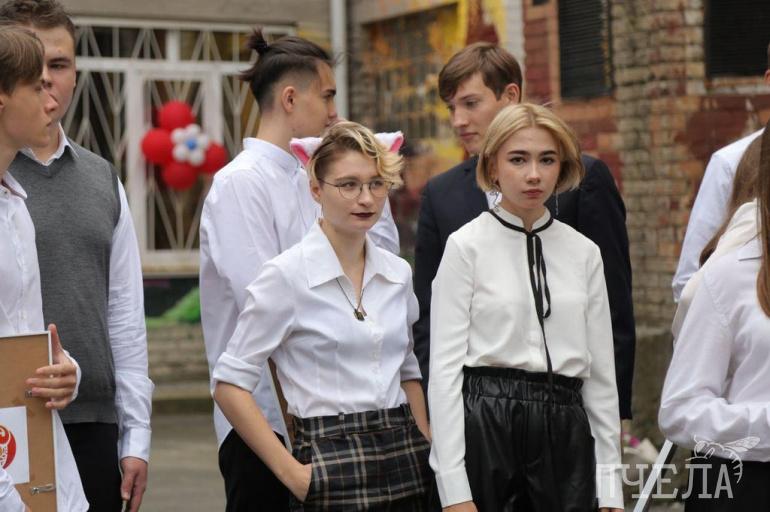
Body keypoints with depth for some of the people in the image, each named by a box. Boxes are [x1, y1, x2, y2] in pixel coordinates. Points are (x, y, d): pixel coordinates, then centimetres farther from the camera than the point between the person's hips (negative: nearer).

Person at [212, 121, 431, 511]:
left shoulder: (398, 273, 8)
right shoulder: (287, 274, -8)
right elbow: (229, 384, -7)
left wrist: (428, 449, 7)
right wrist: (289, 470, -10)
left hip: (404, 456, 5)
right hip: (332, 462, -5)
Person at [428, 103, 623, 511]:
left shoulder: (584, 253, 8)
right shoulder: (466, 247, -3)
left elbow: (601, 371, 9)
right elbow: (444, 367, -7)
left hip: (565, 432, 4)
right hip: (485, 429, -3)